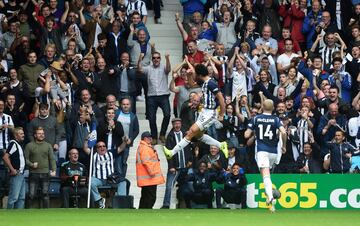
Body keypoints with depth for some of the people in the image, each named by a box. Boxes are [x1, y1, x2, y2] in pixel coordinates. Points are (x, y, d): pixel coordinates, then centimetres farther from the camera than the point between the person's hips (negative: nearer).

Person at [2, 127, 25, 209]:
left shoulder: (19, 144, 15)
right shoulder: (13, 144, -13)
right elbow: (5, 157, -22)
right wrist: (12, 170, -19)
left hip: (21, 174, 10)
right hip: (16, 174, -10)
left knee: (22, 197, 11)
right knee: (14, 197, -9)